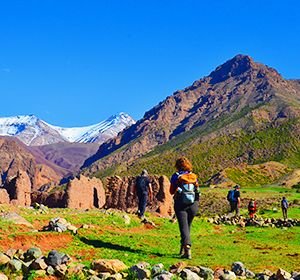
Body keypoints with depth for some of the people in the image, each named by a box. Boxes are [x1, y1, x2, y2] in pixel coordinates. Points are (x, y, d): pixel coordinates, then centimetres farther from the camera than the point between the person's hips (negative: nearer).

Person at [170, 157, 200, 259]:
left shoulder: (176, 176, -4)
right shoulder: (194, 176, 4)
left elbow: (171, 191, 0)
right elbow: (197, 189, 7)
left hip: (180, 205, -3)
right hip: (193, 204, 3)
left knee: (183, 227, -5)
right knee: (187, 226, 18)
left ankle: (187, 248, -22)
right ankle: (183, 248, 28)